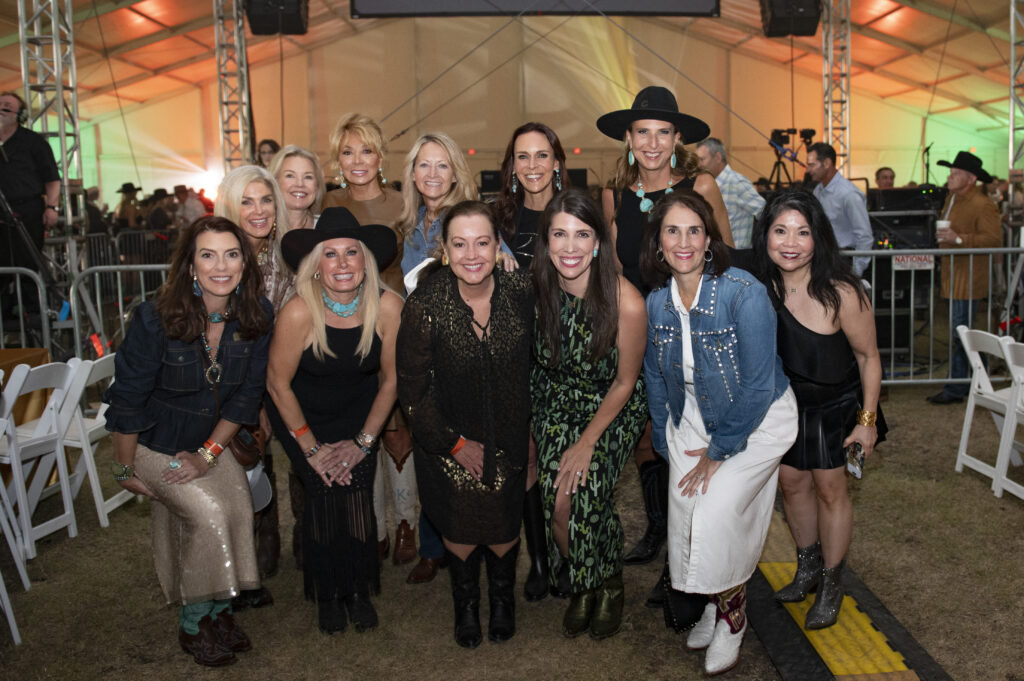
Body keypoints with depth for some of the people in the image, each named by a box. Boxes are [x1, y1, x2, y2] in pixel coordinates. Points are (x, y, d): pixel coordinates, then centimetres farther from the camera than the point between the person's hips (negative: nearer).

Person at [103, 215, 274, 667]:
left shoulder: (256, 317, -14)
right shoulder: (156, 319, -25)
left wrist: (208, 454, -10)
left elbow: (248, 392, -7)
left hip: (210, 441, 4)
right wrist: (125, 469, -10)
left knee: (238, 503, -17)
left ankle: (219, 609, 5)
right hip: (153, 442, -4)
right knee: (207, 511, -20)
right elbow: (128, 397, -17)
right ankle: (193, 625, 1)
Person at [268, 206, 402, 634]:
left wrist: (363, 441, -4)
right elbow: (278, 383, -13)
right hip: (306, 418, -1)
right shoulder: (299, 312, -26)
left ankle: (359, 591, 13)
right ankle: (327, 595, 12)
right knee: (325, 498, -12)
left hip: (360, 416, 2)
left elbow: (390, 379, -6)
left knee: (358, 499, -10)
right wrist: (311, 447, -8)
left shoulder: (387, 306, -20)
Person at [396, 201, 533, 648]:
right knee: (460, 531, 11)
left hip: (509, 439, 2)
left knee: (504, 530, 11)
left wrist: (531, 428, 6)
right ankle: (466, 603, 45)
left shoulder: (521, 292, -15)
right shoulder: (424, 305, -21)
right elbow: (412, 389, -13)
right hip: (450, 445, -1)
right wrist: (456, 444, -9)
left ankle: (502, 597, 46)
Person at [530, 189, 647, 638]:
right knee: (557, 497, -15)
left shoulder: (626, 302, -25)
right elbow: (538, 365, 5)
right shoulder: (537, 289, -14)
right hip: (556, 403, 3)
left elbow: (625, 382, -12)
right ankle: (580, 587, 15)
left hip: (612, 409, -3)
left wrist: (587, 442, -14)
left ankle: (610, 585, 11)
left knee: (585, 494, -21)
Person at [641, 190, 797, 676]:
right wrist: (666, 444, 7)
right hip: (693, 420, 5)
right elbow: (655, 381, 7)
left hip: (757, 421, -5)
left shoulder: (744, 293, -25)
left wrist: (719, 451, -15)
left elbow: (758, 386, -22)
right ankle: (707, 604, 25)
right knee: (684, 509, -4)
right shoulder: (656, 303, -7)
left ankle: (731, 617, 11)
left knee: (716, 512, -16)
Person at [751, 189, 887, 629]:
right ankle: (808, 567, 37)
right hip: (785, 401, 4)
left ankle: (831, 584, 25)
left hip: (835, 403, -4)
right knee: (792, 482, 14)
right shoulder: (762, 287, -16)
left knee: (829, 489, 5)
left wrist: (867, 419, -11)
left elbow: (868, 357, -16)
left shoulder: (840, 294, -29)